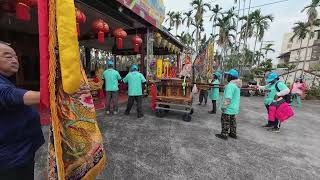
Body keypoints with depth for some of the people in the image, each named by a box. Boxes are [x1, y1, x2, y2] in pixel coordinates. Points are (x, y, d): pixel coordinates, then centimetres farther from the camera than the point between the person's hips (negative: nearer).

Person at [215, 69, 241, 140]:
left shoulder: (230, 85, -23)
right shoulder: (237, 85, 9)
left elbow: (228, 98, -28)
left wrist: (224, 107, -24)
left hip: (228, 108, -10)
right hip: (234, 107, 10)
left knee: (225, 121, 3)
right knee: (232, 120, 20)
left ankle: (224, 135, 14)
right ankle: (233, 134, 32)